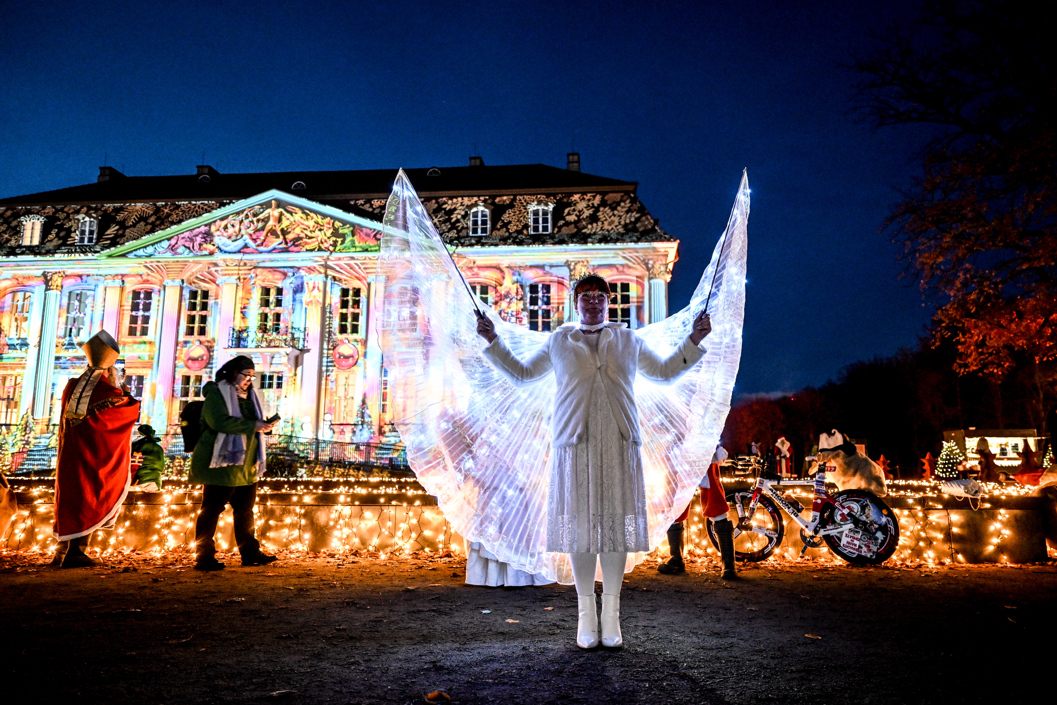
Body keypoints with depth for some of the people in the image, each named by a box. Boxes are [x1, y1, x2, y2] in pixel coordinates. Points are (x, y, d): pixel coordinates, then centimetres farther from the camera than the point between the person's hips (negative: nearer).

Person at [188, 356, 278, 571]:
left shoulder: (248, 396, 19)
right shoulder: (216, 394, -7)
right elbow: (220, 421, -23)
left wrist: (264, 425, 4)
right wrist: (253, 425, -23)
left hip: (245, 466, 9)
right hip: (221, 463, -8)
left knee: (245, 509, 12)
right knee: (211, 509, -2)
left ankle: (250, 553, 20)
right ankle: (204, 557, 5)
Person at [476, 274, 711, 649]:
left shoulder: (627, 340, 16)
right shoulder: (559, 341, 14)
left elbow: (664, 370, 27)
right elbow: (521, 372, 22)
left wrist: (693, 340, 18)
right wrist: (493, 341, 14)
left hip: (618, 444, 1)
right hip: (574, 443, -1)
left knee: (616, 522, -1)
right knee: (580, 523, -2)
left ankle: (611, 616, 10)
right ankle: (586, 615, 10)